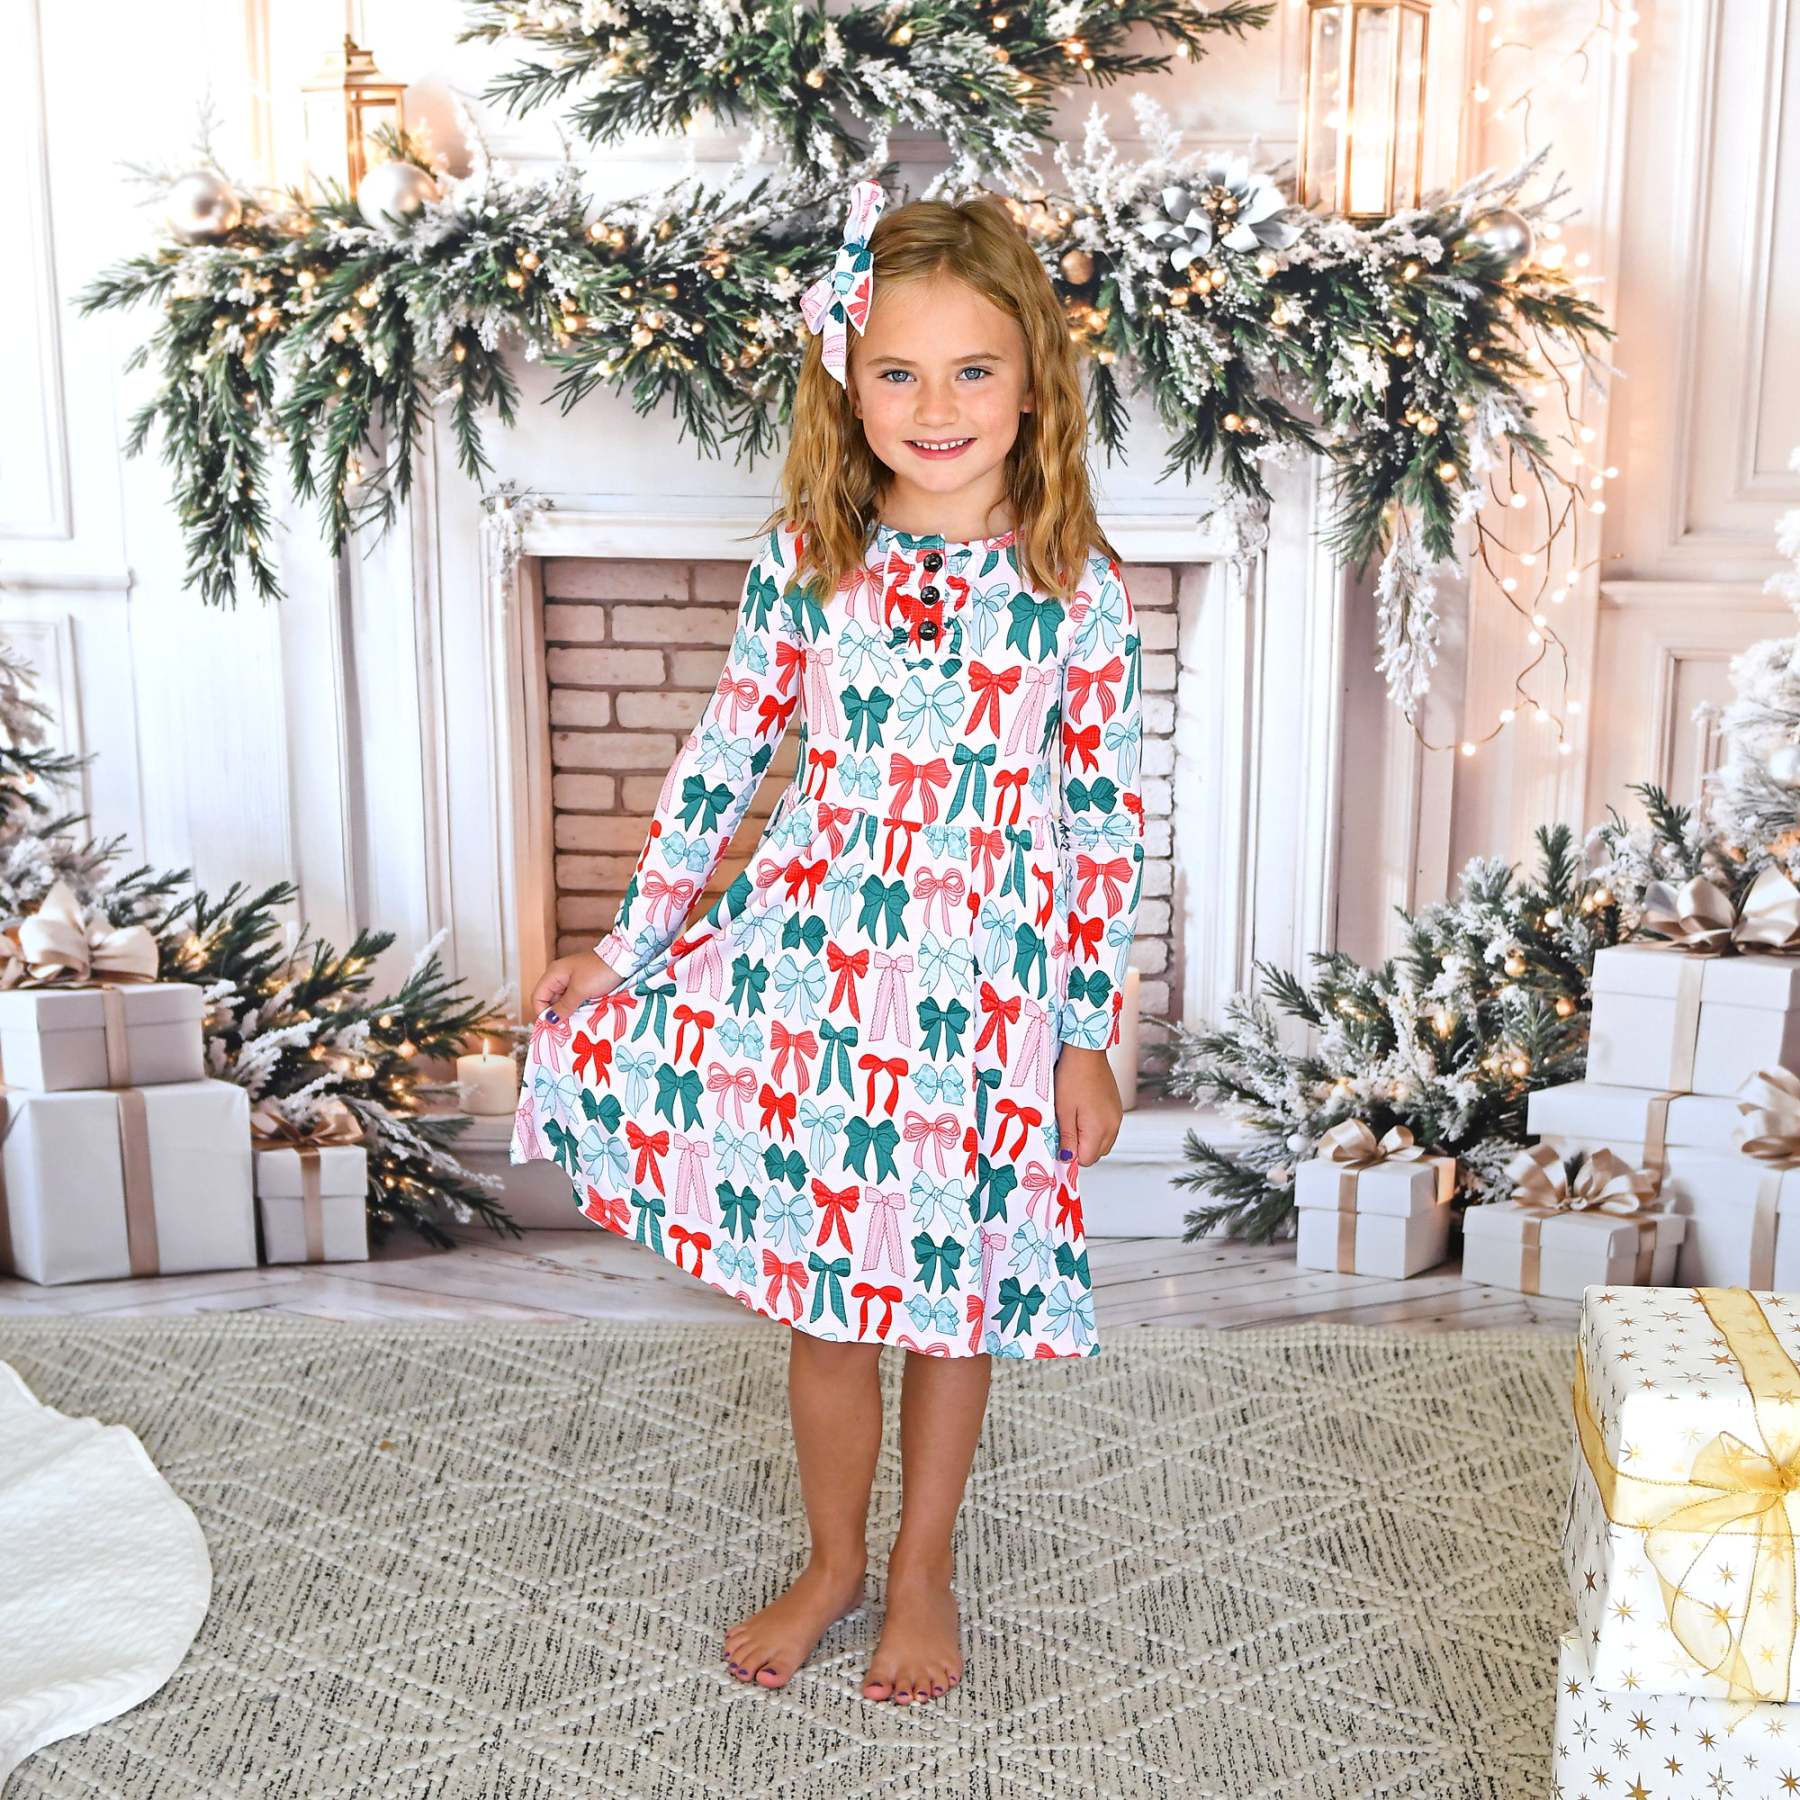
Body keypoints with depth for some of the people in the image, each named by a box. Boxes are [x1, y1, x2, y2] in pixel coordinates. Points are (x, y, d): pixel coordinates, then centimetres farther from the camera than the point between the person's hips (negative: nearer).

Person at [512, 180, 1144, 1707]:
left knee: (953, 1296, 13)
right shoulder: (806, 559, -2)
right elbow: (725, 757, 5)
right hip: (808, 969, 2)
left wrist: (1089, 1039, -2)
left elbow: (1105, 826, -3)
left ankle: (923, 1569, 37)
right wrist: (627, 946, 7)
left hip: (985, 987, -1)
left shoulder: (1077, 592, -7)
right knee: (824, 1294, 13)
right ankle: (832, 1564, 37)